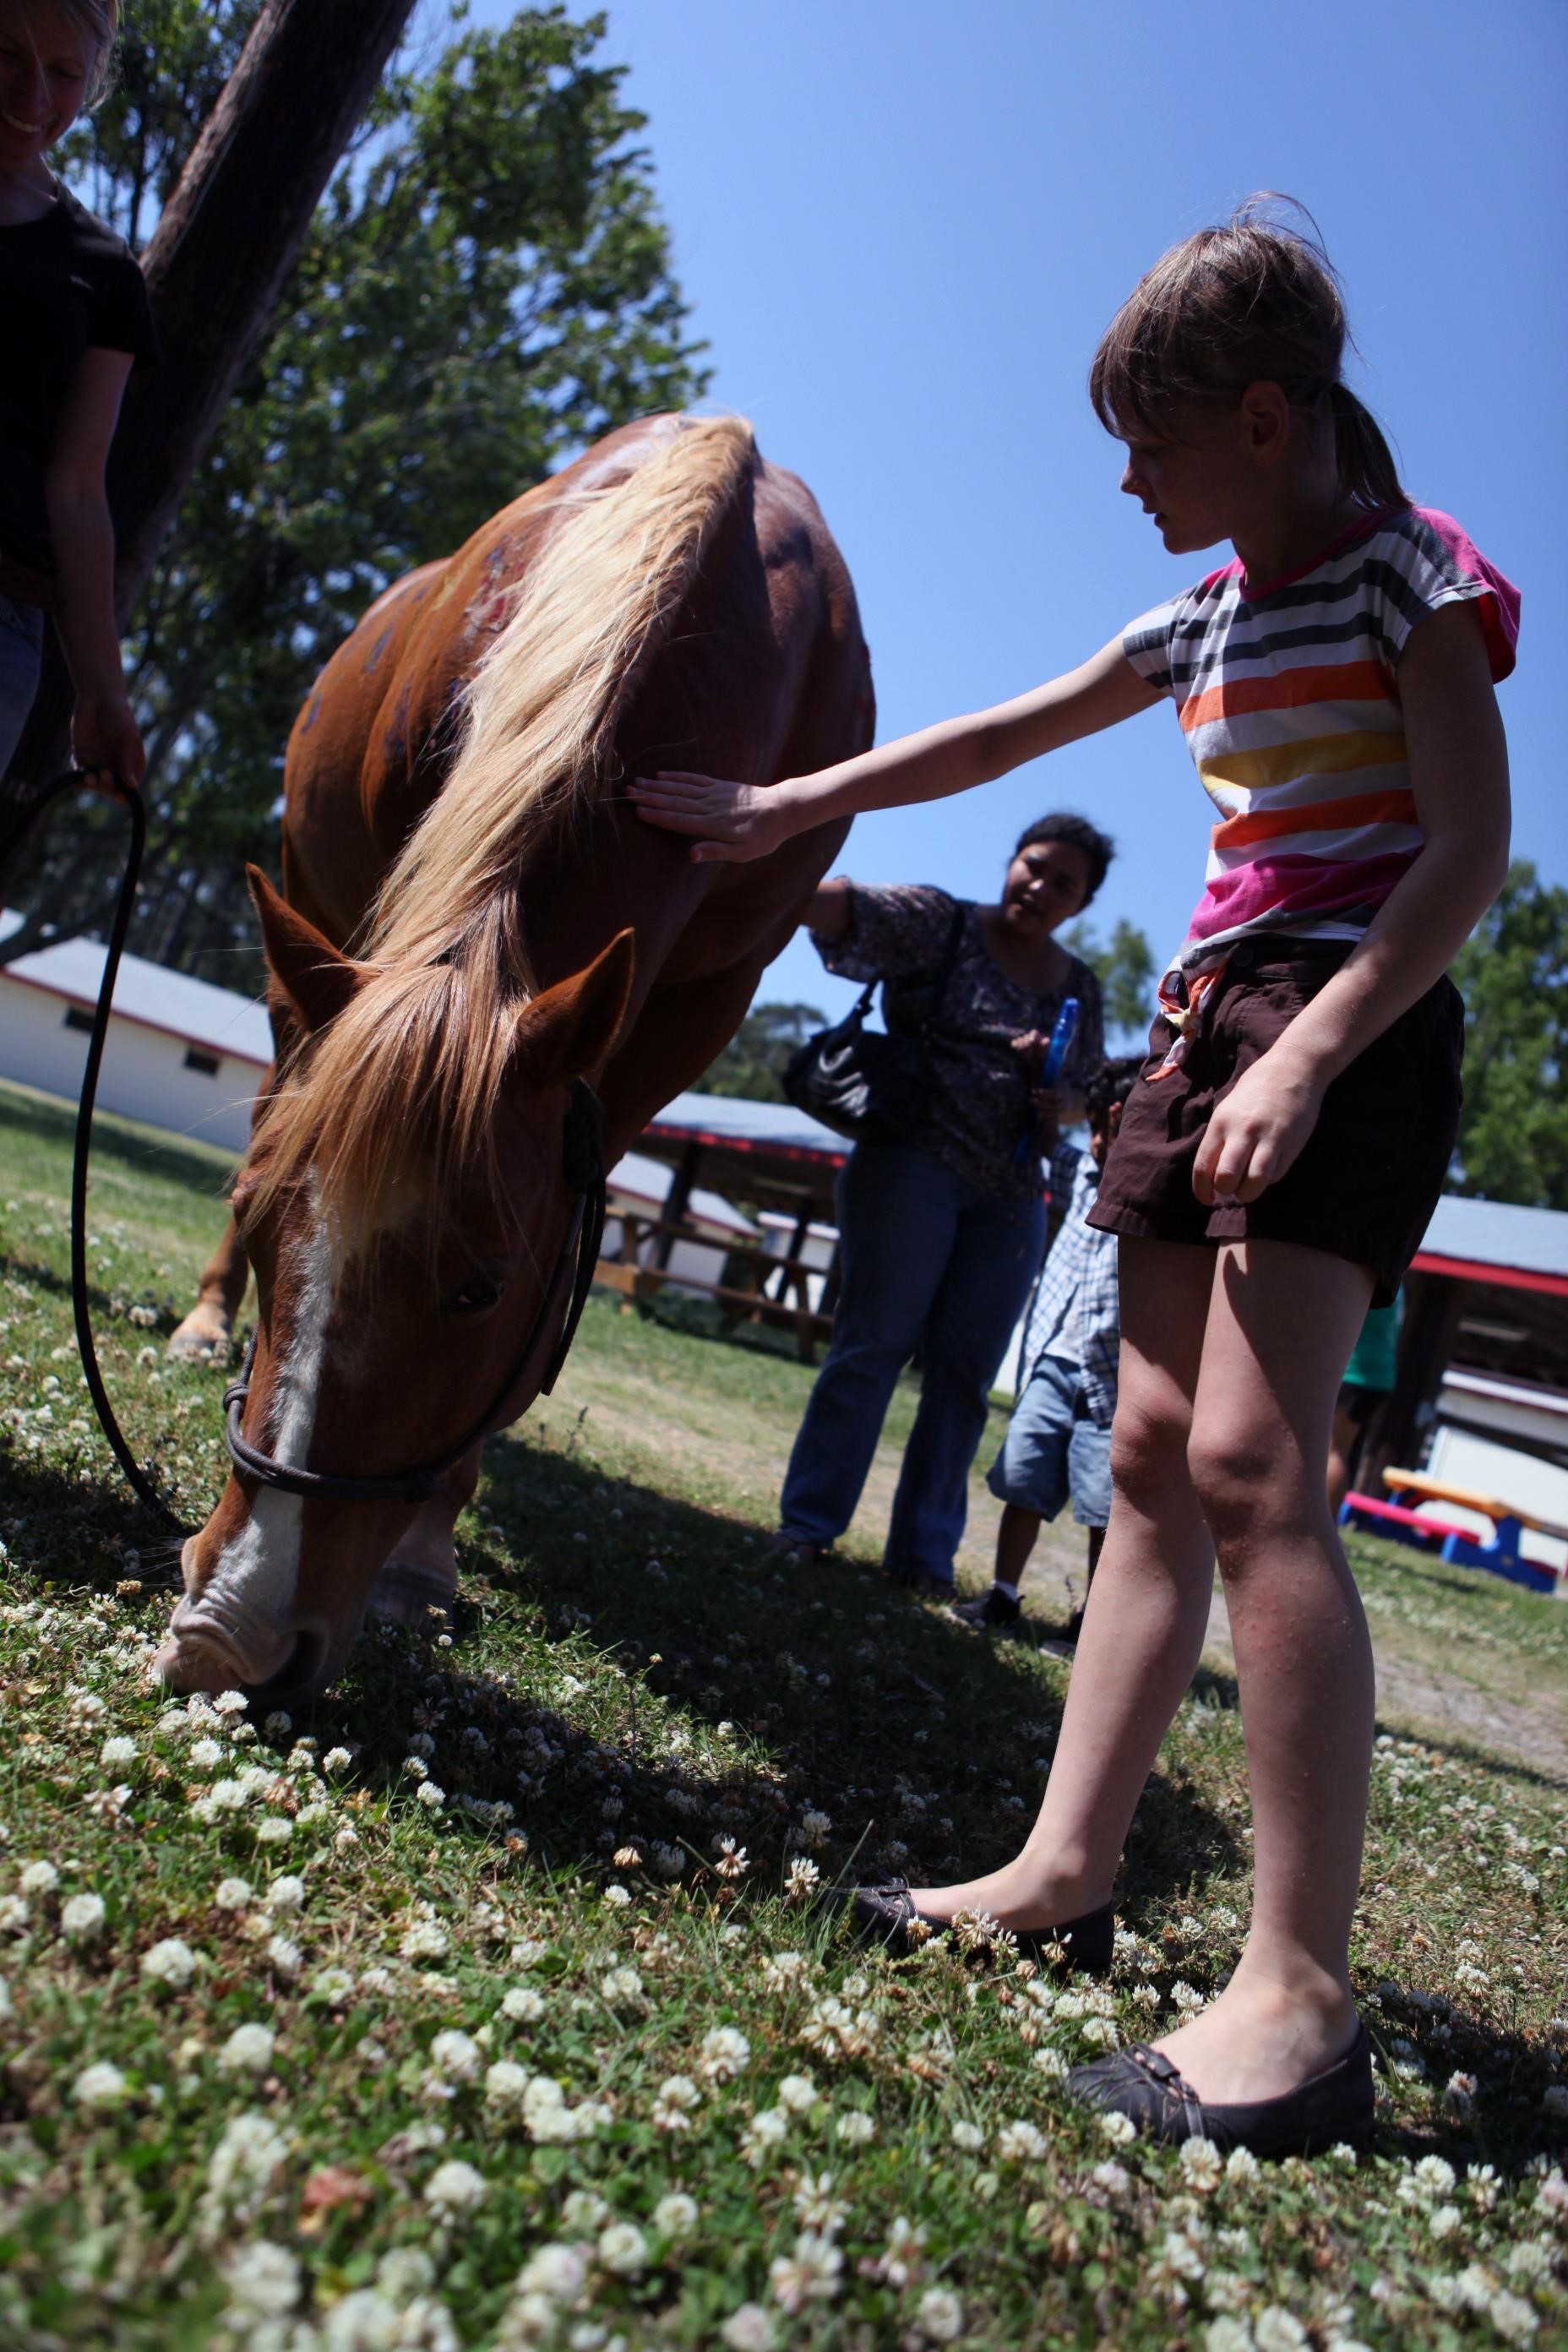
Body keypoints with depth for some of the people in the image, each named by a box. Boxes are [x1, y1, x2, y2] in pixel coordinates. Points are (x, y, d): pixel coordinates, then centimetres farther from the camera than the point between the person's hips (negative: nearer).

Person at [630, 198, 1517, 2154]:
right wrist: (786, 808, 23)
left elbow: (1469, 850, -11)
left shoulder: (1409, 574, -2)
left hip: (1347, 1028, -8)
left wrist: (1310, 1052, -23)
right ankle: (1065, 1873, 10)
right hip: (1208, 1017, 8)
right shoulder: (1205, 617, 19)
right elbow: (997, 740, 23)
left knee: (1248, 1457, -20)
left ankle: (1301, 1996, -14)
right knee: (1151, 1453, 4)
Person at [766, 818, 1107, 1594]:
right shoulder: (939, 924, -1)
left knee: (964, 1374, 4)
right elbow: (847, 907, -18)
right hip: (911, 1164, -4)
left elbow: (1079, 1090, 22)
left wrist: (1062, 1105, -3)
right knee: (873, 1342, -7)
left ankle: (924, 1552, 11)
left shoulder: (1082, 988, 13)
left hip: (1010, 1198, 5)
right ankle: (808, 1521, 3)